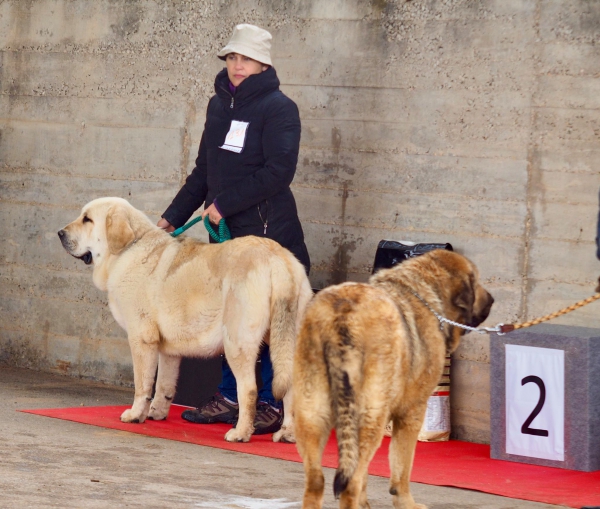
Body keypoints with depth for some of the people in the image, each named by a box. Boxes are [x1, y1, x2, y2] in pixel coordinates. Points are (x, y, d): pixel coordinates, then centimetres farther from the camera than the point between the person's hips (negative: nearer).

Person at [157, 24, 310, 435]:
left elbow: (279, 171, -17)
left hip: (267, 230, -7)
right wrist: (174, 216, 19)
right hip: (227, 231, 7)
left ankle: (271, 405, -2)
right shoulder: (219, 104, 15)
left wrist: (225, 203, -15)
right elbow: (205, 170, 23)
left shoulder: (278, 108, -8)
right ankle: (229, 398, 16)